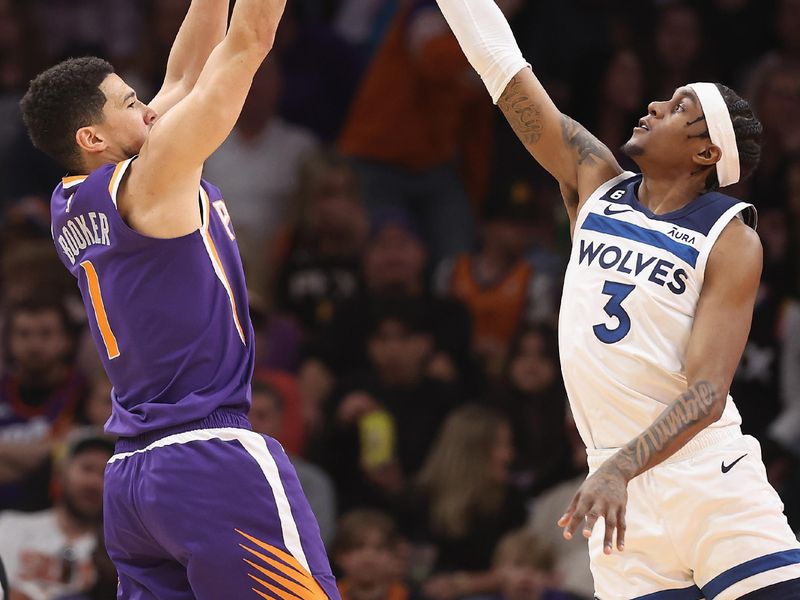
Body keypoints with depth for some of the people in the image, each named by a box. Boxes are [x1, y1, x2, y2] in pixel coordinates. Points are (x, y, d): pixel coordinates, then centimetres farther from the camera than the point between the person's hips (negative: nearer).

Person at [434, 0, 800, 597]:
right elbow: (503, 68, 9)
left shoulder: (732, 242, -5)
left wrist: (618, 469, -29)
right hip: (624, 494, 4)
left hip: (709, 477, -4)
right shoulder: (594, 182, 10)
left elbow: (708, 393, -15)